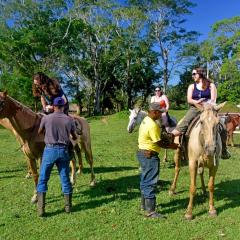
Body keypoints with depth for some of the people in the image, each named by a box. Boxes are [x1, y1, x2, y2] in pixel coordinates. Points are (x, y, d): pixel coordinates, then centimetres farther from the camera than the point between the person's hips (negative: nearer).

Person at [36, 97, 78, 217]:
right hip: (63, 151, 2)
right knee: (65, 179, 12)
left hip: (50, 150, -1)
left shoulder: (46, 118, -4)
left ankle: (41, 209, 6)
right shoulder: (69, 120, -1)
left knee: (43, 179, 8)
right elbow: (75, 137, 10)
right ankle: (68, 206, 21)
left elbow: (39, 132, 13)